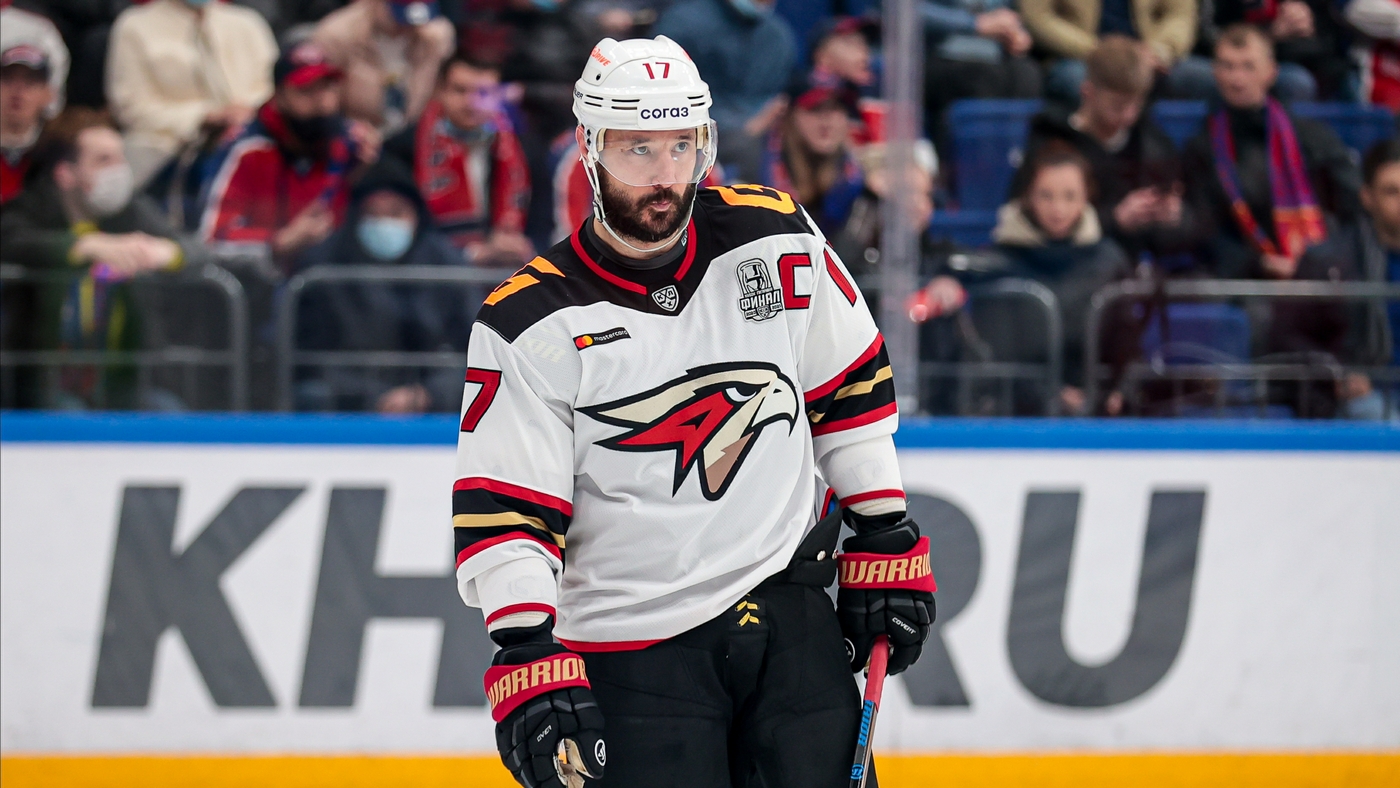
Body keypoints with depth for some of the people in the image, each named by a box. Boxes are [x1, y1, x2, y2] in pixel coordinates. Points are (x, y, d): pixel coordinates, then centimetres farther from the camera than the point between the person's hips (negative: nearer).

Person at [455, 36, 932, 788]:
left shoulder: (775, 241, 1)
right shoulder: (534, 325, -10)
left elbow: (850, 386, 12)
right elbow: (502, 509, -12)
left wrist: (886, 544, 10)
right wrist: (526, 655, -23)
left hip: (788, 611, 3)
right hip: (633, 653, -3)